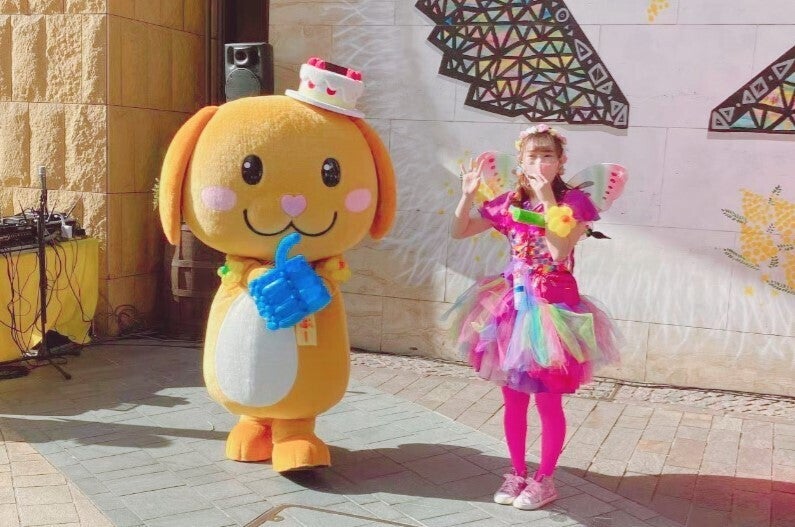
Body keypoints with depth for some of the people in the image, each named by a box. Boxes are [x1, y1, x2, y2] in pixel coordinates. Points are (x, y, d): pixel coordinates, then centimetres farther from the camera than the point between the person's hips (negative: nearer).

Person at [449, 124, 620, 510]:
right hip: (514, 306, 4)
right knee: (513, 399, 12)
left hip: (552, 308, -4)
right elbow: (459, 231, 9)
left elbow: (559, 253, -21)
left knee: (548, 401, 5)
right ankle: (517, 474, 28)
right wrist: (468, 194, -7)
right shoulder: (509, 203, 3)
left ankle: (544, 480, 21)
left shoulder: (573, 202, -7)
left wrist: (548, 199, -21)